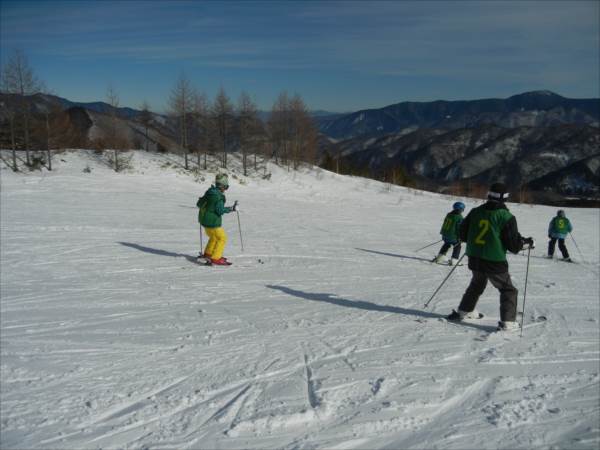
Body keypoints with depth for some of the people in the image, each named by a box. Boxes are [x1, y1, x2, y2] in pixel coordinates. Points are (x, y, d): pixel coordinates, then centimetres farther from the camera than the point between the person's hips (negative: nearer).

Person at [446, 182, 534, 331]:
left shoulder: (475, 212, 2)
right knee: (508, 290, 11)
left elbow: (462, 234, 9)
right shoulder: (507, 217, -12)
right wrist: (526, 242, 9)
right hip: (495, 262, -5)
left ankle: (464, 311, 38)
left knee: (477, 284, 29)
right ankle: (507, 321, 3)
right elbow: (513, 244, -10)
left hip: (474, 259, 5)